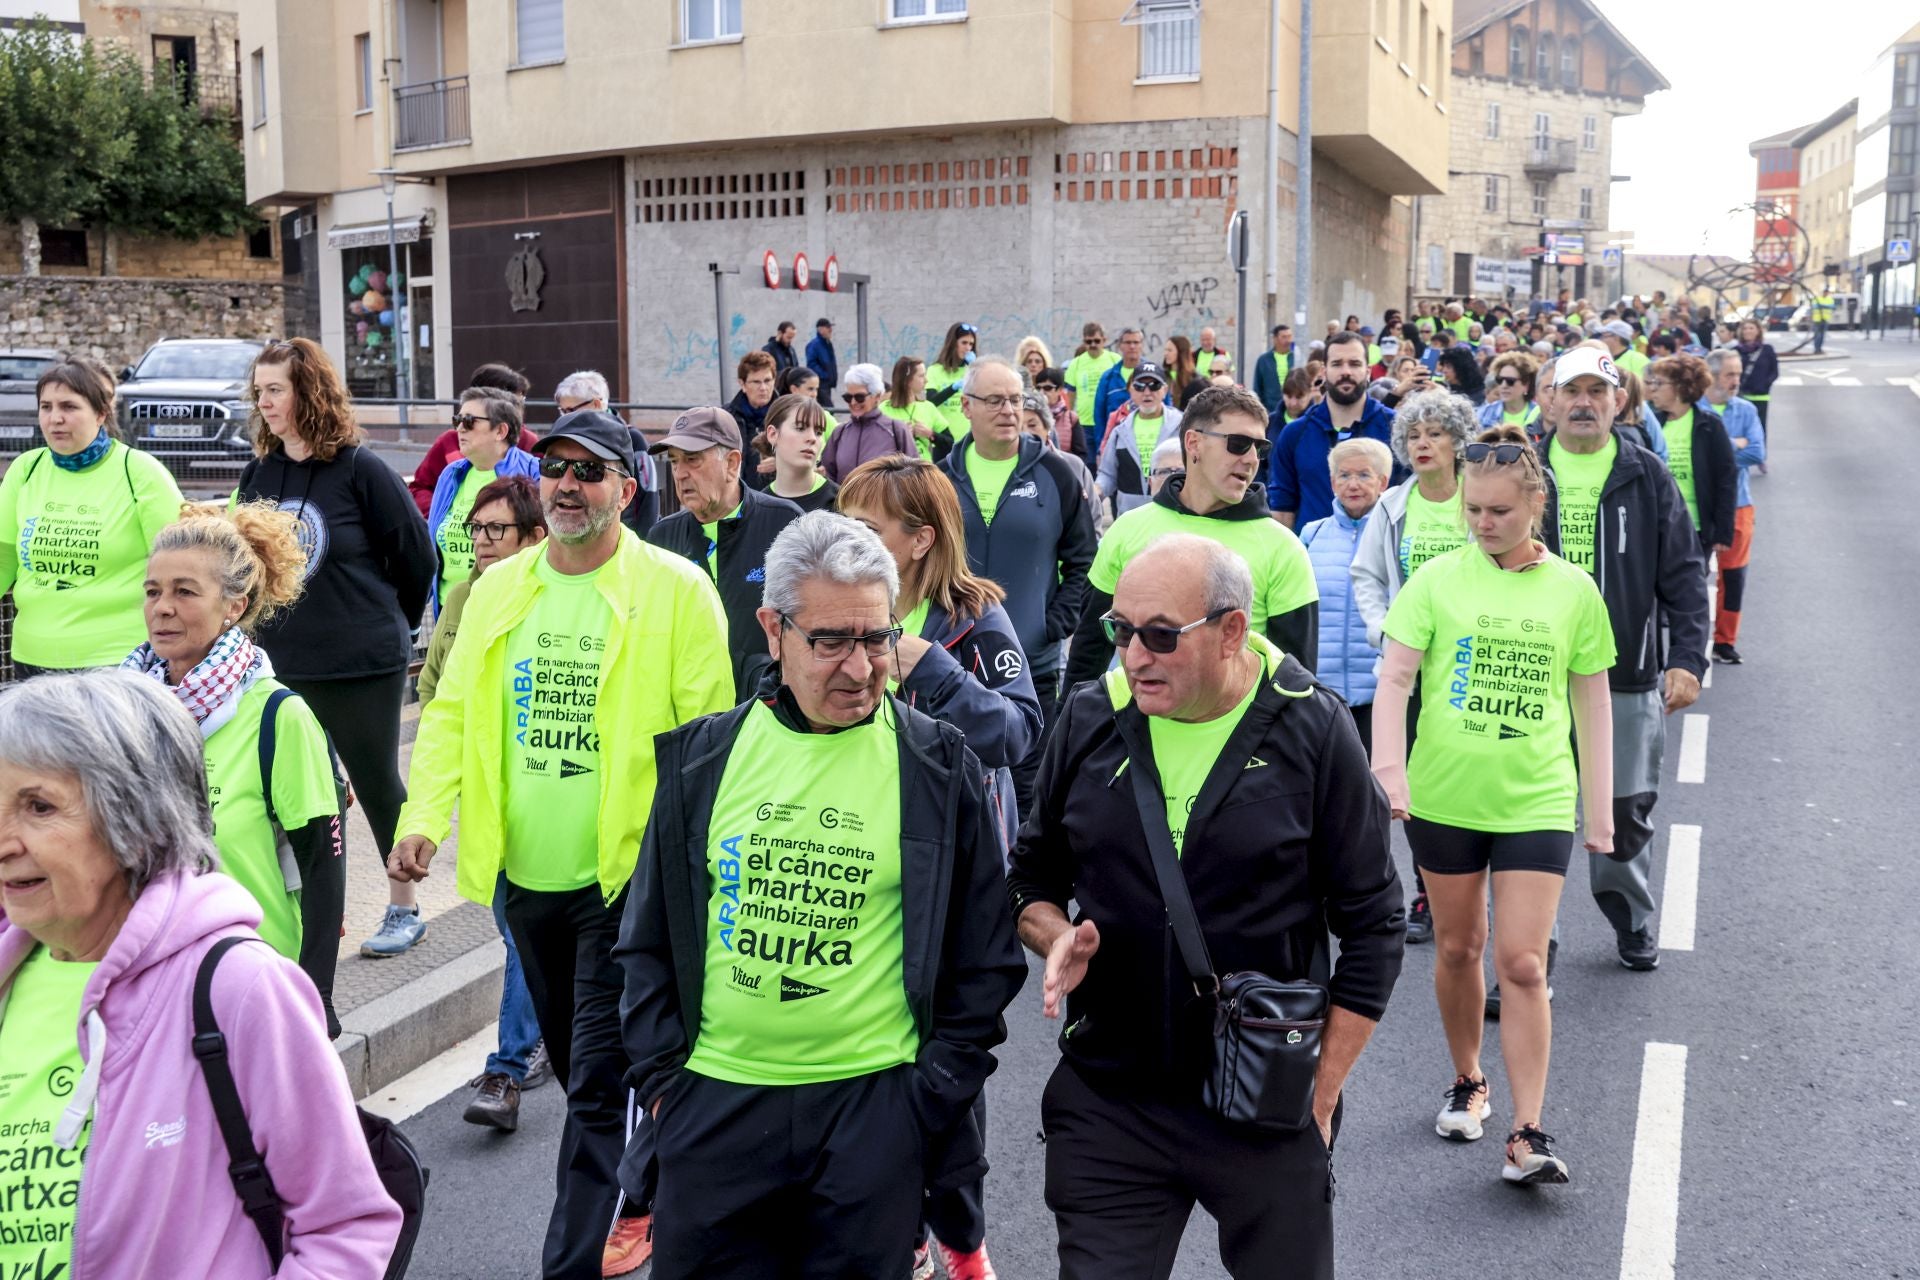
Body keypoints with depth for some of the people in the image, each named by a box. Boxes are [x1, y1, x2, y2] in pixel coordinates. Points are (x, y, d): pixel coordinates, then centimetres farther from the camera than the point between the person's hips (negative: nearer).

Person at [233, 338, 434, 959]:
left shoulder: (360, 470, -10)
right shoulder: (257, 475, 5)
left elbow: (416, 557, -3)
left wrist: (389, 628, 9)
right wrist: (274, 630, 15)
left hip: (364, 667, -5)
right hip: (280, 666, 5)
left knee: (378, 786, 6)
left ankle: (404, 909, 21)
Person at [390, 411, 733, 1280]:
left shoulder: (675, 589, -8)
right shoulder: (498, 588, 7)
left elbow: (708, 732, -9)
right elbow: (452, 712, 8)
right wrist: (423, 819, -5)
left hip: (627, 874, -6)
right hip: (526, 873, 6)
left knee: (598, 1082, -3)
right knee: (575, 1066, 21)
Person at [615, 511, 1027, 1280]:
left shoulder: (939, 767, -3)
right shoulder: (703, 756, 2)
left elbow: (984, 957, 1)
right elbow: (649, 936, 10)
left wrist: (933, 1098, -2)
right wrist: (661, 1076, 3)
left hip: (875, 1105, -2)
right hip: (715, 1101, 2)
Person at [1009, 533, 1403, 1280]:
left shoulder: (1312, 730, -9)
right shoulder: (1089, 721, -1)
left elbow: (1371, 925, -3)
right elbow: (1032, 876, 12)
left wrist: (1319, 1099, -4)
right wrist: (1059, 939, -11)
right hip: (1106, 1106, 2)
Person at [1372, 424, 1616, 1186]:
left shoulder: (1572, 590, 2)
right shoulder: (1437, 579, -2)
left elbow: (1591, 702, 8)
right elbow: (1395, 678, -6)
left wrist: (1601, 809, 8)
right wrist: (1389, 767, -20)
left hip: (1536, 801, 0)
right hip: (1444, 795, 1)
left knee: (1522, 963, -5)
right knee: (1457, 948, 13)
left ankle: (1527, 1136, 1)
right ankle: (1467, 1084, 35)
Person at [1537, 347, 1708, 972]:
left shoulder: (1648, 476, 3)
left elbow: (1684, 574, 4)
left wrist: (1687, 658, -5)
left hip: (1628, 678, 0)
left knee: (1628, 809, 11)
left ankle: (1632, 924, 33)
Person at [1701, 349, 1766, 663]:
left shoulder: (1745, 410, 6)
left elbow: (1758, 454, -4)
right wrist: (1734, 445, -11)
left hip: (1736, 503, 3)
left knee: (1734, 573, 6)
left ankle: (1725, 640, 17)